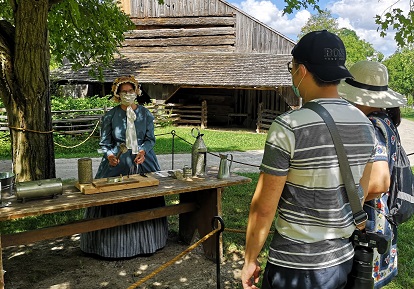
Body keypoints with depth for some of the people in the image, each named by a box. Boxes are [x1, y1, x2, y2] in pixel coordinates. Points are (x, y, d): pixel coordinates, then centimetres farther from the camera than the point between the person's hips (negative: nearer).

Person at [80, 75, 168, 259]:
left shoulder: (145, 114, 5)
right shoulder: (110, 116, 1)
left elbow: (150, 139, 5)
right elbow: (104, 143, 2)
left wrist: (143, 151, -15)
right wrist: (109, 155, -18)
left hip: (143, 162, 2)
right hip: (117, 164, -1)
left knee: (144, 201, 3)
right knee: (114, 202, -4)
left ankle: (145, 242, 18)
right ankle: (114, 245, 10)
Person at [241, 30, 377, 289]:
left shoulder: (288, 127, -21)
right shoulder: (365, 124, -1)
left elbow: (264, 207, -17)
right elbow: (361, 195, 9)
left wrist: (250, 260, -4)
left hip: (295, 267, -6)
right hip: (343, 260, 6)